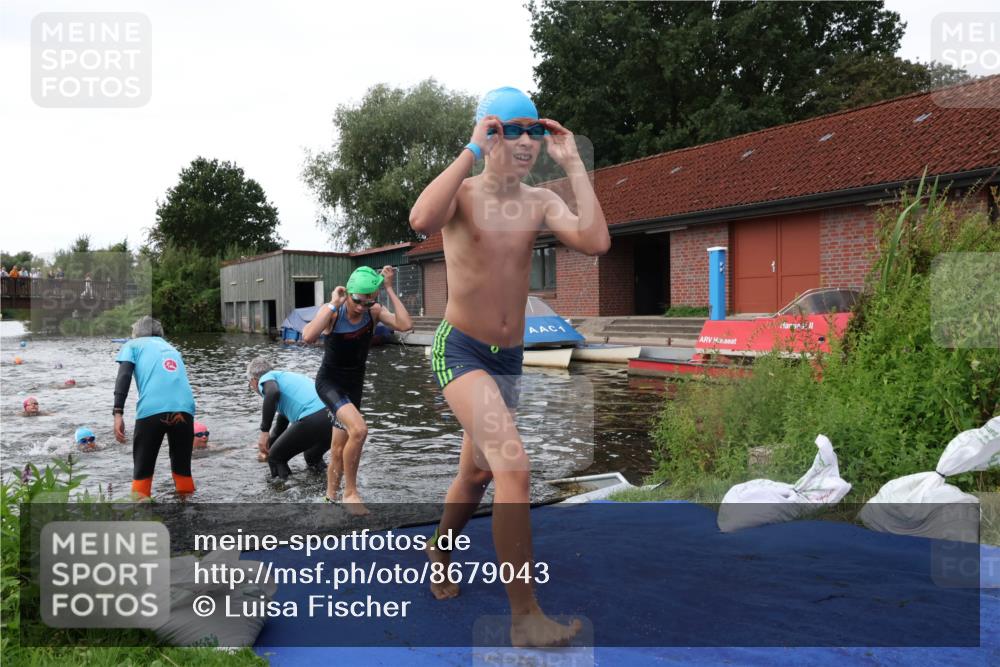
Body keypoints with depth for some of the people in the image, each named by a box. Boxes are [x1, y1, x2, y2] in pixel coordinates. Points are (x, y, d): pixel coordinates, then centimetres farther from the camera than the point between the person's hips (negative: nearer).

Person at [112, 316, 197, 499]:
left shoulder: (133, 345, 22)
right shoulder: (171, 348, 35)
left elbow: (124, 376, 3)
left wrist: (118, 413, -4)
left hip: (152, 410, -3)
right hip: (184, 409, 3)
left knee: (142, 470, 12)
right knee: (182, 466, 20)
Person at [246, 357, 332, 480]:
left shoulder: (266, 378, 12)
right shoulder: (285, 377, 36)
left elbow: (273, 393, -16)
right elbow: (281, 423, 49)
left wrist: (264, 431, -11)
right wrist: (269, 444, 64)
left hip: (312, 419, -8)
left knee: (275, 459, 13)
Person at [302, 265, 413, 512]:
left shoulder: (374, 312, -9)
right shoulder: (332, 311, -18)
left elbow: (405, 325, -26)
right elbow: (308, 337, -37)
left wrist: (389, 289, -23)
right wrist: (333, 304, -32)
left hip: (354, 385, 5)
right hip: (329, 382, -5)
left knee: (339, 450, 15)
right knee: (359, 430, -28)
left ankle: (330, 497, 33)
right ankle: (350, 493, -12)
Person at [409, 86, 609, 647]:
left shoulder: (541, 202, 2)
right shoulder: (463, 193, -9)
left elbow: (597, 242, -16)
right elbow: (422, 221, -33)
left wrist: (572, 164, -12)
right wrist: (472, 149, -26)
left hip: (509, 358, 6)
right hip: (460, 350, -6)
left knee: (478, 473, 21)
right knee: (515, 467, -23)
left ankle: (440, 549, 49)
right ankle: (526, 616, -13)